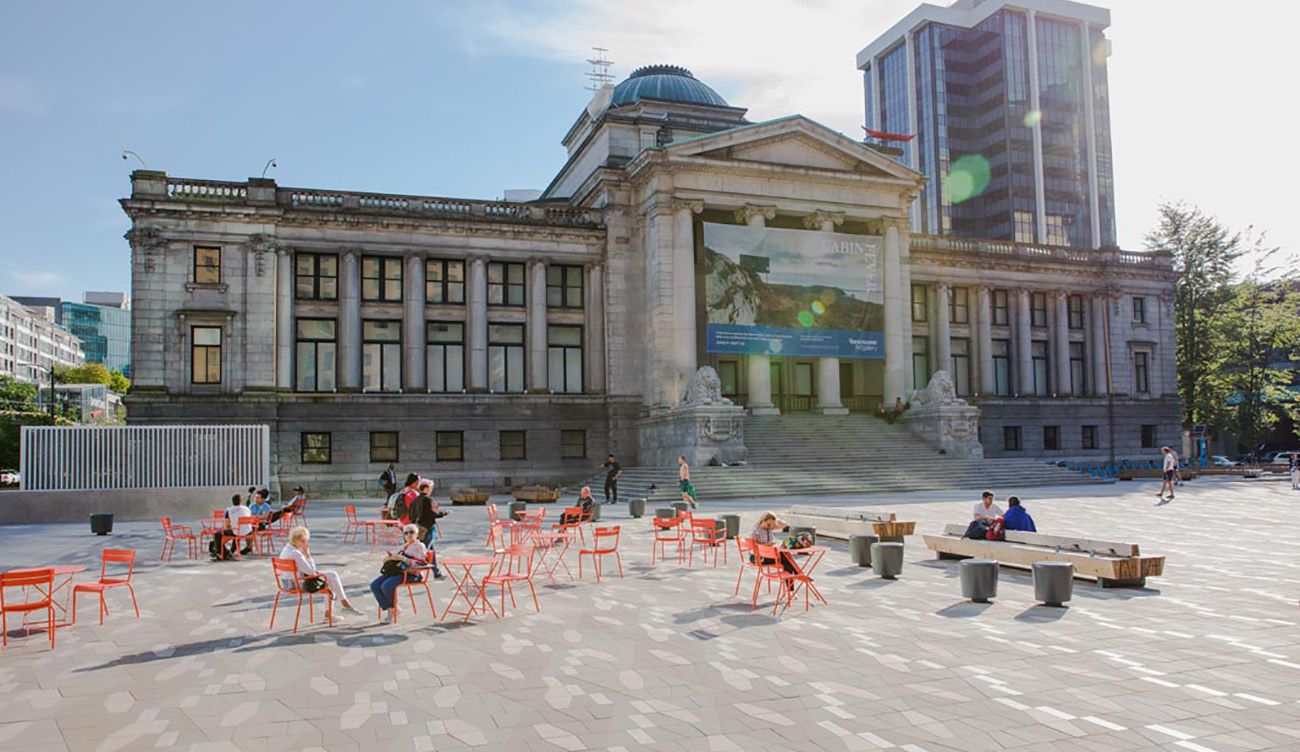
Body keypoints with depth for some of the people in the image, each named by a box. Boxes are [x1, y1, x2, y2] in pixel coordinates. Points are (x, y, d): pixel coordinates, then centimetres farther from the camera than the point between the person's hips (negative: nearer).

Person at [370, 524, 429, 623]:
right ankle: (388, 609, -12)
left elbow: (418, 564, -14)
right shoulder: (403, 546, 25)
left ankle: (393, 607, -3)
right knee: (374, 585, -12)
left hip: (410, 574, -8)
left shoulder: (419, 546, 2)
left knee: (386, 586, -29)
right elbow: (386, 558, 22)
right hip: (397, 571, 8)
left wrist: (401, 558, -19)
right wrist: (390, 557, -3)